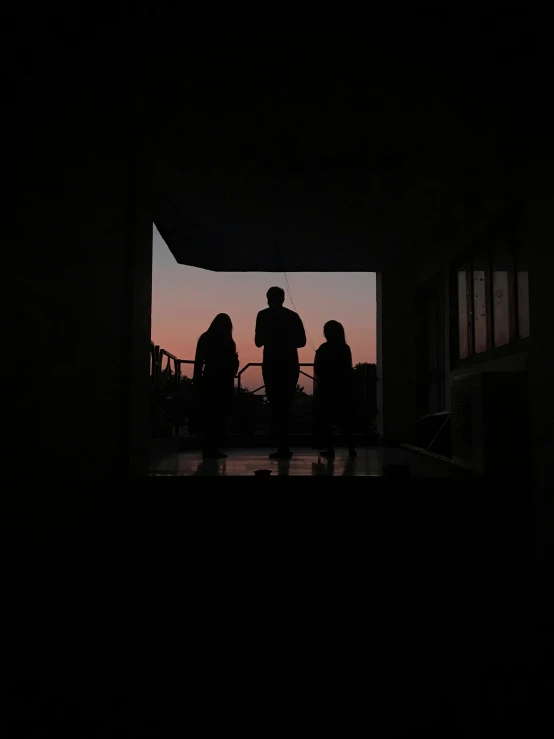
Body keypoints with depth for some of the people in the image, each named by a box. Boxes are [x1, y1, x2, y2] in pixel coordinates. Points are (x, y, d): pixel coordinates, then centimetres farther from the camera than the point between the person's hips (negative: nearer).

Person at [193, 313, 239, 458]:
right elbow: (233, 364, -8)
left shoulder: (204, 338, 6)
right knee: (218, 417, 1)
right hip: (223, 383, -4)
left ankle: (207, 449, 14)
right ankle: (211, 449, -3)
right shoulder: (227, 341, -7)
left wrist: (197, 379, 8)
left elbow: (198, 361, 5)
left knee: (208, 416, 12)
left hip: (207, 381, 5)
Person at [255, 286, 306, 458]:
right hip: (291, 365, 3)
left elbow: (259, 342, -4)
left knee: (277, 406, 0)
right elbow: (302, 341, 6)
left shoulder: (264, 315, -1)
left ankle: (283, 448, -4)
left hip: (272, 365, -3)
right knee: (286, 405, 12)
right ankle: (284, 447, 14)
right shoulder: (293, 316, 8)